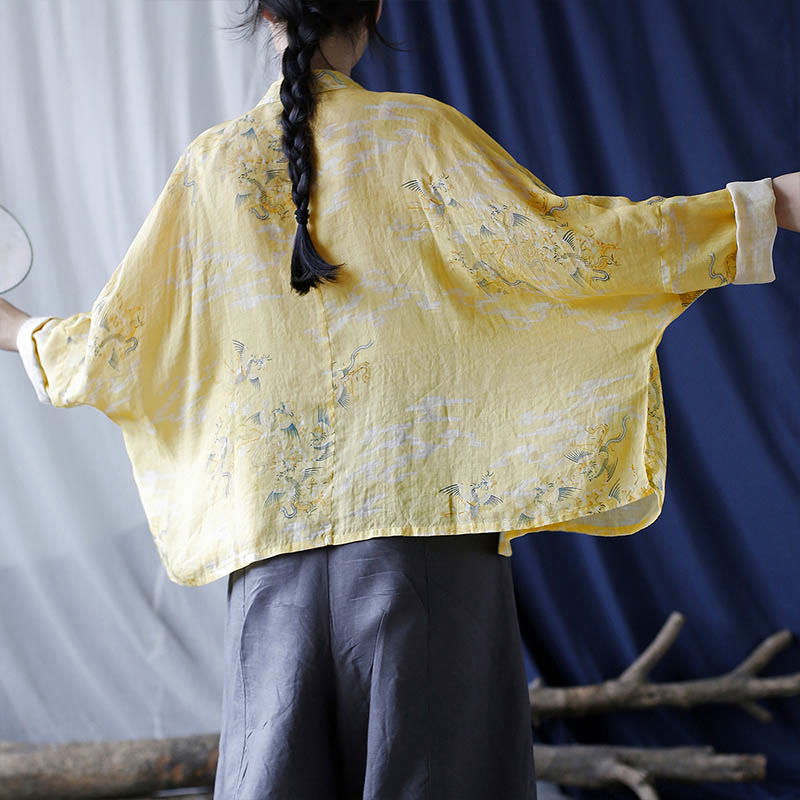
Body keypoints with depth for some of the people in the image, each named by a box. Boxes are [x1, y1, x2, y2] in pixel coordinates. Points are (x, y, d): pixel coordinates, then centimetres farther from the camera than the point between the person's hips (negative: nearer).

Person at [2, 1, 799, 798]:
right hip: (425, 521, -3)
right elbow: (555, 244, -12)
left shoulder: (211, 165, 7)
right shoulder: (418, 132, -1)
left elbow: (113, 349, 10)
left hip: (273, 542, 3)